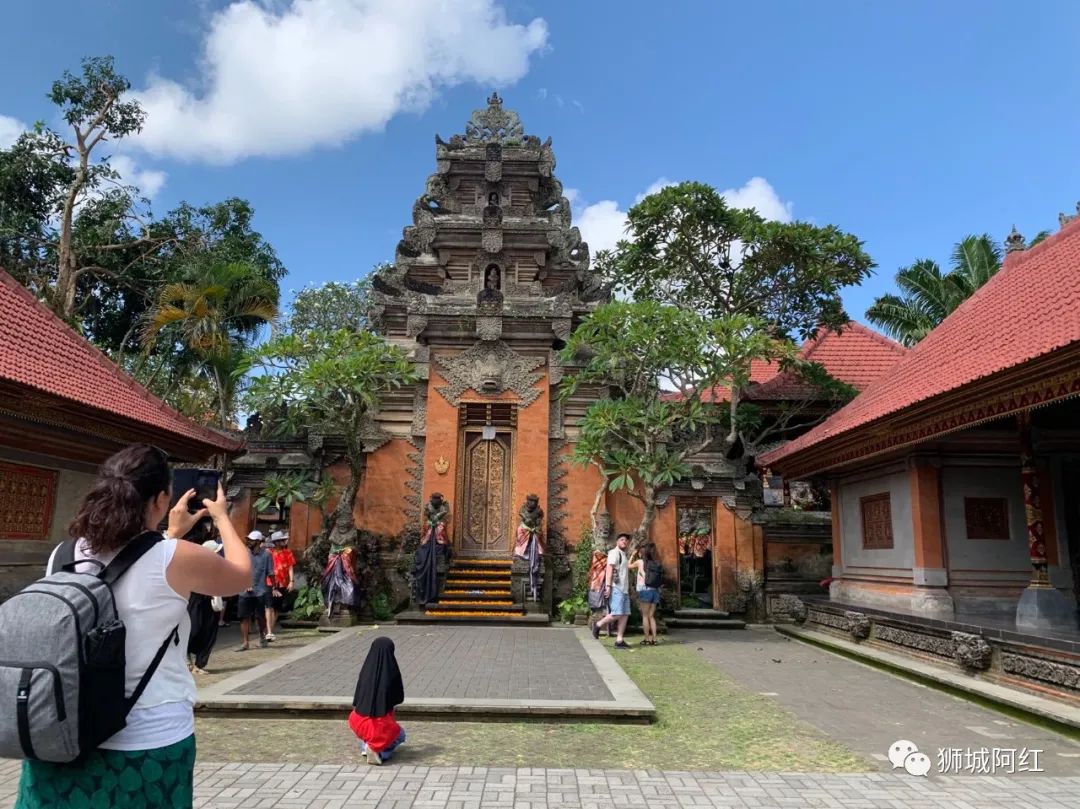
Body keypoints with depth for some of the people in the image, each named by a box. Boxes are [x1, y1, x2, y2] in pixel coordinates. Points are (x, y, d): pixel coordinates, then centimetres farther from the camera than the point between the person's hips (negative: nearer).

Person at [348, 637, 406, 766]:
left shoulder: (366, 669, -5)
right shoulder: (392, 671, -13)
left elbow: (357, 698, 5)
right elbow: (400, 698, 1)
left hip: (360, 722, 4)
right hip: (382, 725, -4)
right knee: (400, 735, 26)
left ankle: (365, 743, 15)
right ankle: (378, 749, -4)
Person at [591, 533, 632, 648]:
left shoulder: (624, 555, 23)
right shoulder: (614, 552, -5)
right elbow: (609, 569, -15)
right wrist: (608, 586, -22)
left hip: (624, 589, 9)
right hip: (616, 588, -9)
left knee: (625, 615, 2)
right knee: (617, 614, -15)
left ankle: (619, 640, 1)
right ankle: (598, 625, 4)